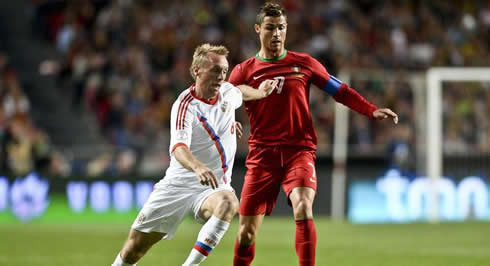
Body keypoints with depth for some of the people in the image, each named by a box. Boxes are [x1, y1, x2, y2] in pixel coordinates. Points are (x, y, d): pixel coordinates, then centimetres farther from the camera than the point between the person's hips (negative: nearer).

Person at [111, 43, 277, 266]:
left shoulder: (227, 93, 2)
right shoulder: (185, 106, -18)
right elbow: (178, 147, -38)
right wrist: (198, 167, -55)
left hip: (213, 187, 3)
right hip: (178, 184, -3)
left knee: (228, 203, -35)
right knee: (135, 246, 0)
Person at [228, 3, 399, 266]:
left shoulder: (304, 63, 8)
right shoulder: (243, 71, 5)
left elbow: (340, 91, 13)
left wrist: (372, 111, 2)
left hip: (299, 151, 0)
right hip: (262, 154, 0)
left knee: (303, 209, -27)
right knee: (246, 232, -1)